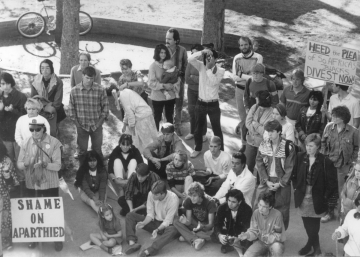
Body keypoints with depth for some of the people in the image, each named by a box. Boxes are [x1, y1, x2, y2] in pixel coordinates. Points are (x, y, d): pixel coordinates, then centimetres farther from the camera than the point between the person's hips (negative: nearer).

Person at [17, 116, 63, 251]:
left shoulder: (54, 143, -13)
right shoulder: (26, 143, -4)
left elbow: (57, 166, -15)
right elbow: (19, 164, -1)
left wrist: (44, 164, -32)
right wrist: (26, 164, -24)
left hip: (50, 185, -3)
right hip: (31, 185, 3)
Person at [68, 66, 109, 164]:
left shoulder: (100, 90, -10)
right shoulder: (74, 91, -9)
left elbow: (105, 106, -1)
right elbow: (71, 108, -1)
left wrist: (100, 121, -4)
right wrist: (76, 123, -3)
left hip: (96, 126, 0)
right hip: (82, 126, 0)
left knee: (97, 150, 10)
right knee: (82, 150, 9)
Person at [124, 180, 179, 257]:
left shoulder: (173, 199, -26)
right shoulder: (151, 194, -13)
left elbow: (168, 221, -24)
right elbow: (150, 214, -5)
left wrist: (157, 230, -39)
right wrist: (144, 223, -24)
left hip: (166, 225, -5)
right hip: (154, 221, 5)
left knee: (173, 230, -41)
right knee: (130, 215, -7)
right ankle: (132, 243, -29)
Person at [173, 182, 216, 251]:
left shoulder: (210, 202, -24)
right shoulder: (188, 201, -15)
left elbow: (210, 224, -24)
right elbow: (189, 221, -15)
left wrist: (202, 227, -46)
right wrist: (186, 221, -41)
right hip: (194, 224, 4)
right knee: (176, 221, -23)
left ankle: (187, 236, -22)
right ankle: (196, 240, -33)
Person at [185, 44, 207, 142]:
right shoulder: (191, 63, -3)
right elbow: (187, 79, -7)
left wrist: (193, 77, -14)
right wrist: (198, 79, -16)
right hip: (191, 90, 4)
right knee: (192, 111, 12)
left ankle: (203, 134, 19)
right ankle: (192, 132, 28)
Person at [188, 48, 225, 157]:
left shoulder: (220, 71, -8)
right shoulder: (201, 67, -1)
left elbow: (213, 82, -24)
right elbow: (190, 59, -17)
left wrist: (209, 68, -20)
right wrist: (202, 52, -22)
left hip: (213, 105, -3)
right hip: (200, 103, 3)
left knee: (217, 129, 7)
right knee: (198, 128, 16)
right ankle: (197, 149, 34)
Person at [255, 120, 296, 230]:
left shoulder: (288, 147, -8)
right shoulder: (263, 145, 2)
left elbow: (289, 167, -7)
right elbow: (260, 164, 1)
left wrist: (280, 183, -12)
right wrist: (267, 181, -9)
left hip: (282, 183, -2)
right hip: (266, 182, 2)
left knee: (281, 210, 3)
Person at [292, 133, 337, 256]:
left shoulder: (325, 162, -12)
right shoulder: (300, 157, -1)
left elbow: (332, 183, -7)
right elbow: (294, 175, 14)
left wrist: (324, 196, -8)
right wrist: (296, 188, 7)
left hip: (316, 200, -4)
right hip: (302, 197, 4)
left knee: (313, 227, 0)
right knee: (308, 225, 10)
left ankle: (310, 245, 22)